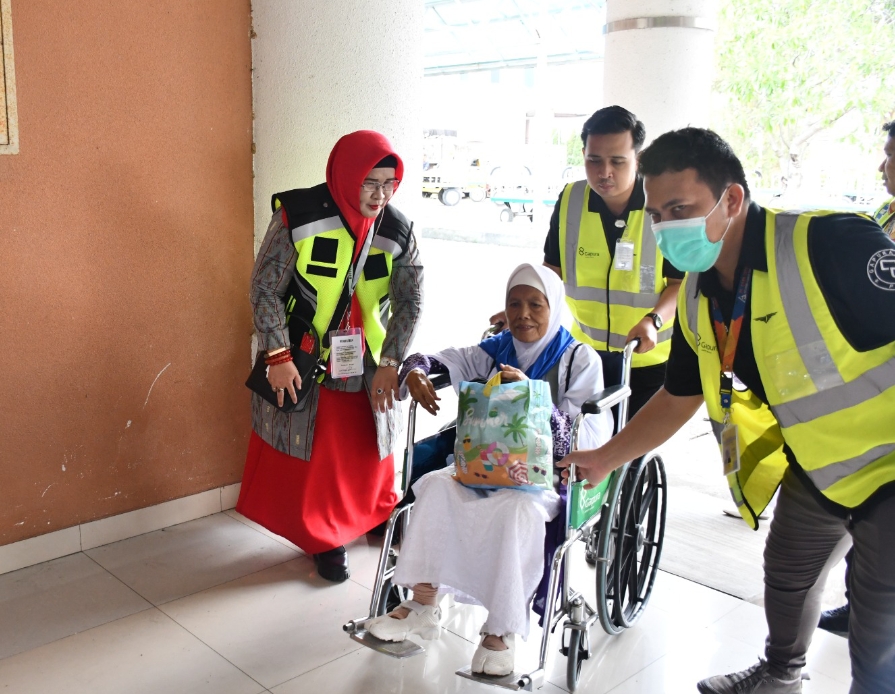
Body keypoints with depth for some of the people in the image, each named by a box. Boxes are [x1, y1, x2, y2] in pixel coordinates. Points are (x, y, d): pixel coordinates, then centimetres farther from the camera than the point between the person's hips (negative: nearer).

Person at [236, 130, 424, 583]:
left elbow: (410, 301, -6)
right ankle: (325, 539, 27)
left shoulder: (397, 231, -8)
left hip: (368, 365, 3)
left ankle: (378, 518, 43)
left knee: (372, 448, 17)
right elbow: (264, 289, -14)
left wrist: (389, 364, -14)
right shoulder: (297, 216, -17)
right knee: (315, 454, 6)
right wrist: (278, 357, -17)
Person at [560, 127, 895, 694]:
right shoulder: (697, 299, -6)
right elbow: (679, 398, 6)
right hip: (814, 468, 7)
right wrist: (604, 458, 7)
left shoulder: (832, 245, -31)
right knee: (787, 575, 25)